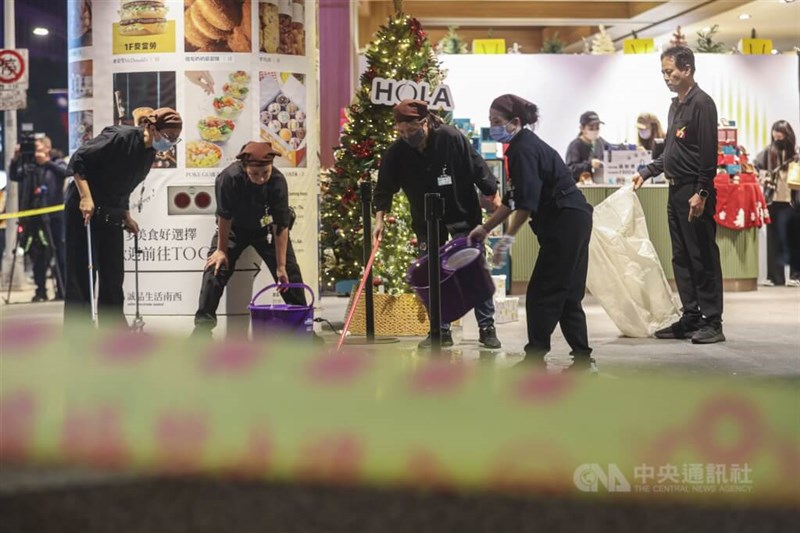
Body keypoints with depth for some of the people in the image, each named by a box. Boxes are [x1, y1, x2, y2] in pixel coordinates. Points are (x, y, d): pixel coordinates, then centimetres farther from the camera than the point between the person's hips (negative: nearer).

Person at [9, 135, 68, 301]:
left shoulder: (56, 163, 4)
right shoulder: (29, 166, 11)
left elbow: (64, 171, -16)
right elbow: (13, 176, 3)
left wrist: (46, 162, -24)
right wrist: (15, 160, -10)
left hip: (53, 217, -3)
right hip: (34, 217, 3)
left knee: (59, 254, -2)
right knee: (37, 256, 6)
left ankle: (62, 291, 3)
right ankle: (40, 292, 12)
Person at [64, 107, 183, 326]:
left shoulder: (149, 154, 6)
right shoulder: (121, 137, -20)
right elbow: (78, 160, -20)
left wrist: (126, 216, 11)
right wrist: (85, 197, -25)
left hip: (111, 215, 8)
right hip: (83, 210, -8)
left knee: (113, 274, 9)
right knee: (82, 274, -5)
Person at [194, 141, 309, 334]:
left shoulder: (278, 181, -31)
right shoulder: (229, 178, -35)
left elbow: (281, 226, -27)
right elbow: (225, 217, -22)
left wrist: (281, 266, -25)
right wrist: (221, 249, -13)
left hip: (266, 228, 1)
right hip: (234, 229, -1)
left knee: (290, 272, -4)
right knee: (215, 267, -13)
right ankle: (203, 324, -8)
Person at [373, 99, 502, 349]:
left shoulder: (452, 138, -19)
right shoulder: (397, 152, -12)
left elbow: (478, 169, -12)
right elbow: (385, 188, -5)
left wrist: (495, 197, -9)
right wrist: (379, 218, -13)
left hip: (463, 215, -3)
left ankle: (487, 327, 9)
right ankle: (441, 331, 12)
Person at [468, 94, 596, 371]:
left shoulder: (525, 150, -15)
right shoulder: (522, 147, 16)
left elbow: (527, 202, -22)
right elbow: (514, 199, 22)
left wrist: (508, 237, -18)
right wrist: (485, 227, 22)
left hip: (565, 222, -10)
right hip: (572, 222, 10)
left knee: (543, 293, -5)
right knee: (566, 293, 12)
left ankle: (535, 357, 0)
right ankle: (583, 358, 15)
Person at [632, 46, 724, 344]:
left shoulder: (702, 104, -11)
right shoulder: (676, 105, 17)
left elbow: (709, 152, -17)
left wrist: (701, 193, -21)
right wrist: (646, 172, 18)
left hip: (694, 192, -9)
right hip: (676, 191, 9)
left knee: (703, 257, -6)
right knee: (681, 258, 11)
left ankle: (712, 322, -2)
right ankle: (690, 319, 16)